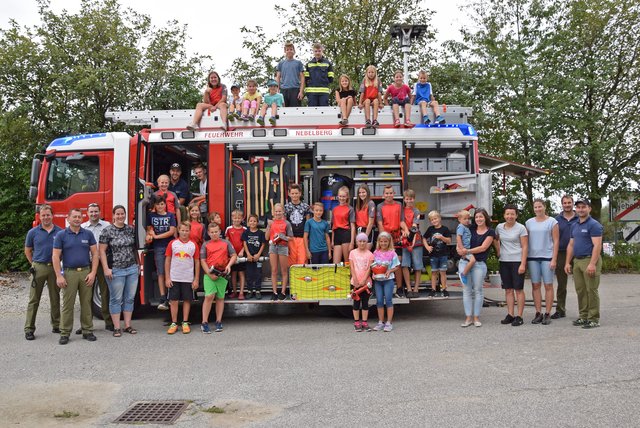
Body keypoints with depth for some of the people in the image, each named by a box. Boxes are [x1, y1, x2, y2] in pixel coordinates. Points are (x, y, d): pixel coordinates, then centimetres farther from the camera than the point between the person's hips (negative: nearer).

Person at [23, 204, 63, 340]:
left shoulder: (60, 232, 3)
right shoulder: (33, 232, 3)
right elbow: (27, 251, 12)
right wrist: (34, 264, 8)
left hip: (55, 268, 1)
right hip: (38, 268, -1)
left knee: (55, 298, 9)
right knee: (34, 300, 0)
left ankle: (56, 325, 19)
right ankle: (29, 329, 2)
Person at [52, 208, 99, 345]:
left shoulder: (88, 234, 6)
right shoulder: (61, 235, 1)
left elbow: (95, 254, 4)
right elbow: (55, 256, -3)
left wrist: (93, 273, -5)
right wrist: (59, 276, -10)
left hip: (86, 272, 2)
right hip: (69, 273, -2)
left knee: (86, 303, 6)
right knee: (67, 304, 1)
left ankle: (87, 331, 14)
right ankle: (65, 333, 8)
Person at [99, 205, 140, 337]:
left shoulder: (131, 229, 8)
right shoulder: (107, 230, -6)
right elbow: (102, 251, -7)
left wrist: (138, 264, 13)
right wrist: (106, 269, -13)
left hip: (132, 269, 5)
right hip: (116, 270, -4)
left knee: (130, 298, 8)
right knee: (116, 299, 2)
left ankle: (128, 325, 17)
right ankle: (116, 328, 9)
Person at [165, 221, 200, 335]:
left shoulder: (193, 245, 2)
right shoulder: (172, 243, 1)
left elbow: (197, 263, 5)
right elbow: (167, 261, 3)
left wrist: (196, 279, 0)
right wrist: (167, 278, -3)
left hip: (188, 279, 0)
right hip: (174, 278, 0)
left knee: (187, 300, 5)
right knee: (174, 301, 3)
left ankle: (185, 323, 15)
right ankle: (174, 324, 12)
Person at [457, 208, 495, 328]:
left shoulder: (490, 232, 1)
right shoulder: (471, 229, 11)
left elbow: (483, 247, -9)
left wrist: (467, 251, -16)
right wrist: (460, 248, -8)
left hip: (479, 264, -3)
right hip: (465, 262, 3)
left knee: (478, 291, 3)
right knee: (466, 290, 3)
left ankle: (476, 318, 12)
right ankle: (468, 317, 9)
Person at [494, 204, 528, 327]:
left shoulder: (521, 228, -7)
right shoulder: (499, 227, 6)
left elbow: (525, 247, -9)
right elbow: (495, 239, 26)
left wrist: (523, 264, -15)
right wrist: (498, 251, 12)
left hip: (517, 261, -5)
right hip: (504, 261, 5)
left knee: (518, 289, -1)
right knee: (508, 289, 8)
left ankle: (519, 316, 3)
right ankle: (510, 315, 15)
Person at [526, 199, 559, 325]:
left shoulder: (552, 222, 1)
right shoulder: (529, 222, 10)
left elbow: (556, 241, -2)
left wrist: (554, 259, -9)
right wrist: (524, 259, 5)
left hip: (547, 257, -3)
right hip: (532, 257, 3)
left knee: (548, 285, 0)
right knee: (535, 285, 4)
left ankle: (547, 314, 4)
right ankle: (538, 313, 10)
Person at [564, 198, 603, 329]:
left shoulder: (594, 225, -9)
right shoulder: (574, 226, 16)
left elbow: (597, 246, -16)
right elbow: (571, 245, 19)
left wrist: (592, 264, -23)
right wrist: (567, 262, 12)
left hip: (590, 260, -8)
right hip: (577, 261, 8)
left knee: (591, 290, -4)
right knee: (580, 291, 11)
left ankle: (594, 319, 1)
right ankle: (583, 316, 19)